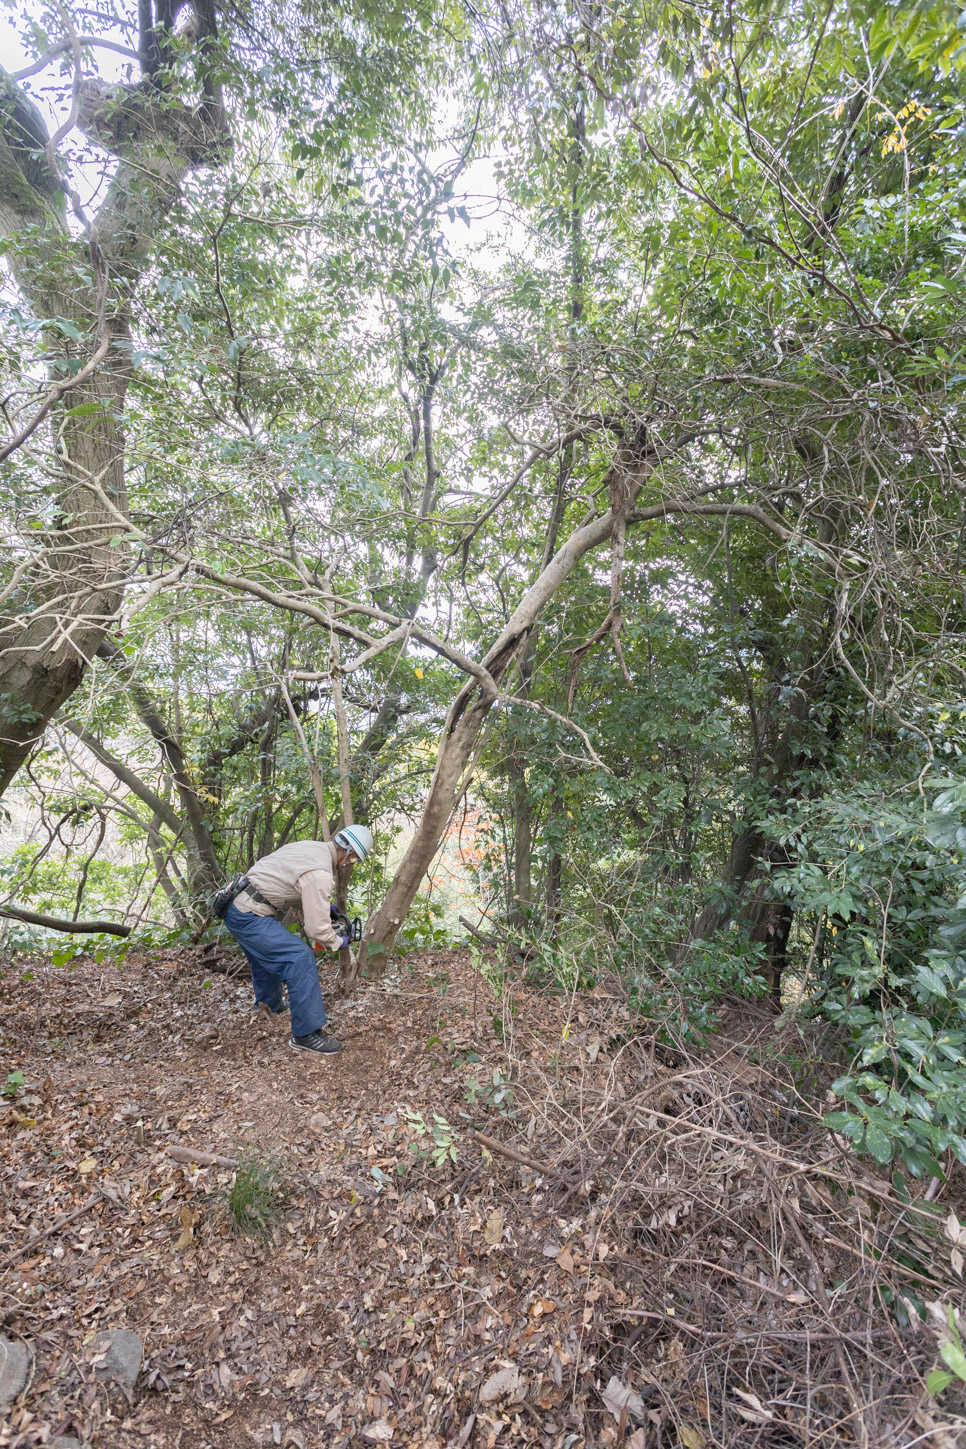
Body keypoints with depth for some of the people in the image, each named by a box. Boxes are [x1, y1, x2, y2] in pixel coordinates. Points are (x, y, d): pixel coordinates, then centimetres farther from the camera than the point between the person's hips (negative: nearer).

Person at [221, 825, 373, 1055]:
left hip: (236, 908, 10)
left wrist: (320, 905, 18)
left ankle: (268, 1005, 54)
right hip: (250, 917, -10)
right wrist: (338, 942, 1)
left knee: (266, 956, 31)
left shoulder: (311, 847, 6)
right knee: (300, 959, -12)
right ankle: (307, 1033, -5)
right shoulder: (320, 874, -22)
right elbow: (317, 928, -18)